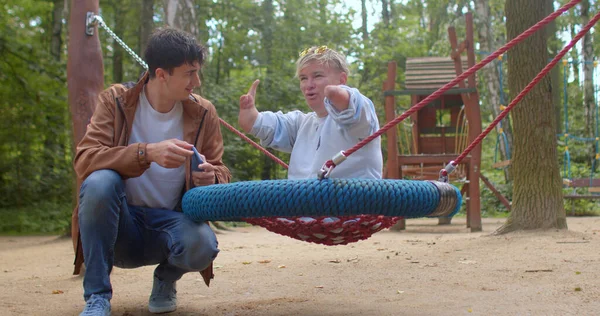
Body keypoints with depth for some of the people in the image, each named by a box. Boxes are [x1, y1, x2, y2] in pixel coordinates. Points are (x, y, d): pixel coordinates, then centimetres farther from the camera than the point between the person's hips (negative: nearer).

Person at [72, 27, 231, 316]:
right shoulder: (115, 100, -7)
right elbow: (84, 160, -20)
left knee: (202, 245, -33)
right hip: (120, 226, -1)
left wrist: (211, 179, -25)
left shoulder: (203, 113, -1)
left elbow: (221, 174, 1)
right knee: (99, 181, -32)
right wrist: (146, 153, -37)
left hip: (171, 222, 1)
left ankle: (166, 279, 6)